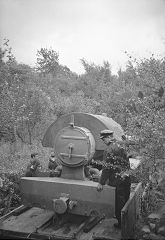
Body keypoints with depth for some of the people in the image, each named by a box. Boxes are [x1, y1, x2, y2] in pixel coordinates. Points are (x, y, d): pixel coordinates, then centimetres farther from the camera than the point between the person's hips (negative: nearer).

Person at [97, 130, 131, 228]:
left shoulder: (109, 150, -16)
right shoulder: (120, 147, 10)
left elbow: (107, 168, -18)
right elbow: (127, 163, 16)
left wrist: (101, 183, -13)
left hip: (118, 181, -8)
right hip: (127, 179, 8)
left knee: (119, 203, 5)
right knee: (125, 201, 19)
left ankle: (121, 223, 16)